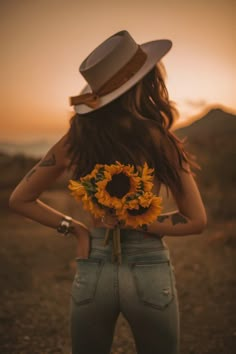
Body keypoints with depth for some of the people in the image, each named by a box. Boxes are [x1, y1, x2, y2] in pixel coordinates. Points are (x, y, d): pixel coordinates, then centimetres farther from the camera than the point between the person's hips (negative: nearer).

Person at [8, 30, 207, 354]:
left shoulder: (76, 139, -4)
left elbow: (20, 199, 3)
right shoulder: (161, 142, -12)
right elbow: (196, 221, -8)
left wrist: (74, 227, 3)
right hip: (149, 271, -2)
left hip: (92, 272, 3)